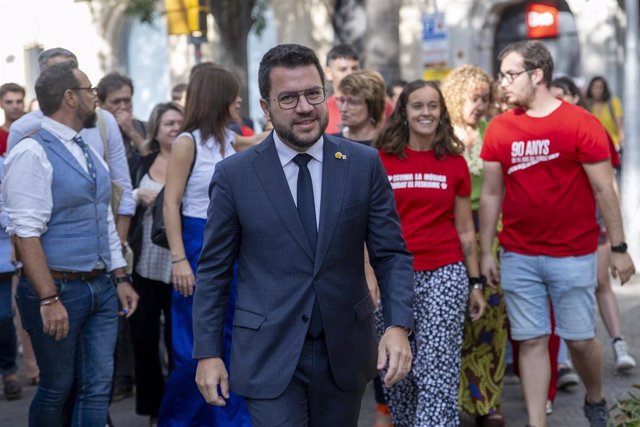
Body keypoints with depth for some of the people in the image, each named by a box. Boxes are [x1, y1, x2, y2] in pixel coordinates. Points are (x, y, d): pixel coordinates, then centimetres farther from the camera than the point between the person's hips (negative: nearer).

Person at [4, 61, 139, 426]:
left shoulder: (90, 153, 12)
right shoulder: (33, 153, -13)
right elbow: (26, 233, -19)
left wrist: (120, 278, 13)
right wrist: (49, 299, -22)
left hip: (102, 287, 7)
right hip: (59, 288, -7)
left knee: (98, 388, 6)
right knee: (57, 389, 4)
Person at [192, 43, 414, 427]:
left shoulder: (365, 164, 0)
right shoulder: (234, 174, -3)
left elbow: (391, 254, 2)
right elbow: (214, 270, 2)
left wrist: (398, 326, -12)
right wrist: (207, 352, -2)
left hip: (345, 352, 2)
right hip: (269, 356, -2)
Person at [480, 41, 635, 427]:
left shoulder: (581, 124, -7)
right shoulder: (499, 130, 2)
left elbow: (604, 190, -4)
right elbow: (491, 193, 8)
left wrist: (619, 247, -3)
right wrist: (486, 251, 7)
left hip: (573, 256, -2)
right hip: (518, 257, 3)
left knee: (580, 338, 6)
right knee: (532, 341, 4)